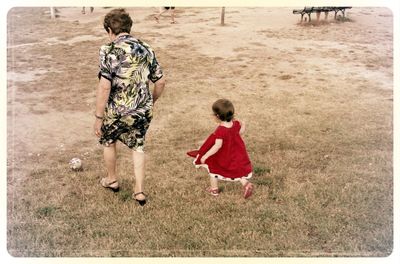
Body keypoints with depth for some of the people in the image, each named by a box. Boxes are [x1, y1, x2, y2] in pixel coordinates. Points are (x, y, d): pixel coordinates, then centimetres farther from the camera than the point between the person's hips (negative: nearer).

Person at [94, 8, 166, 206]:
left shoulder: (109, 50, -14)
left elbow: (104, 87, -21)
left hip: (117, 112, -4)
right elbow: (161, 81, 6)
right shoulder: (145, 49, 2)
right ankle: (139, 190, 21)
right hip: (142, 111, 4)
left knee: (109, 143, 24)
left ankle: (111, 180, 43)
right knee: (138, 147, 22)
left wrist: (98, 117, -14)